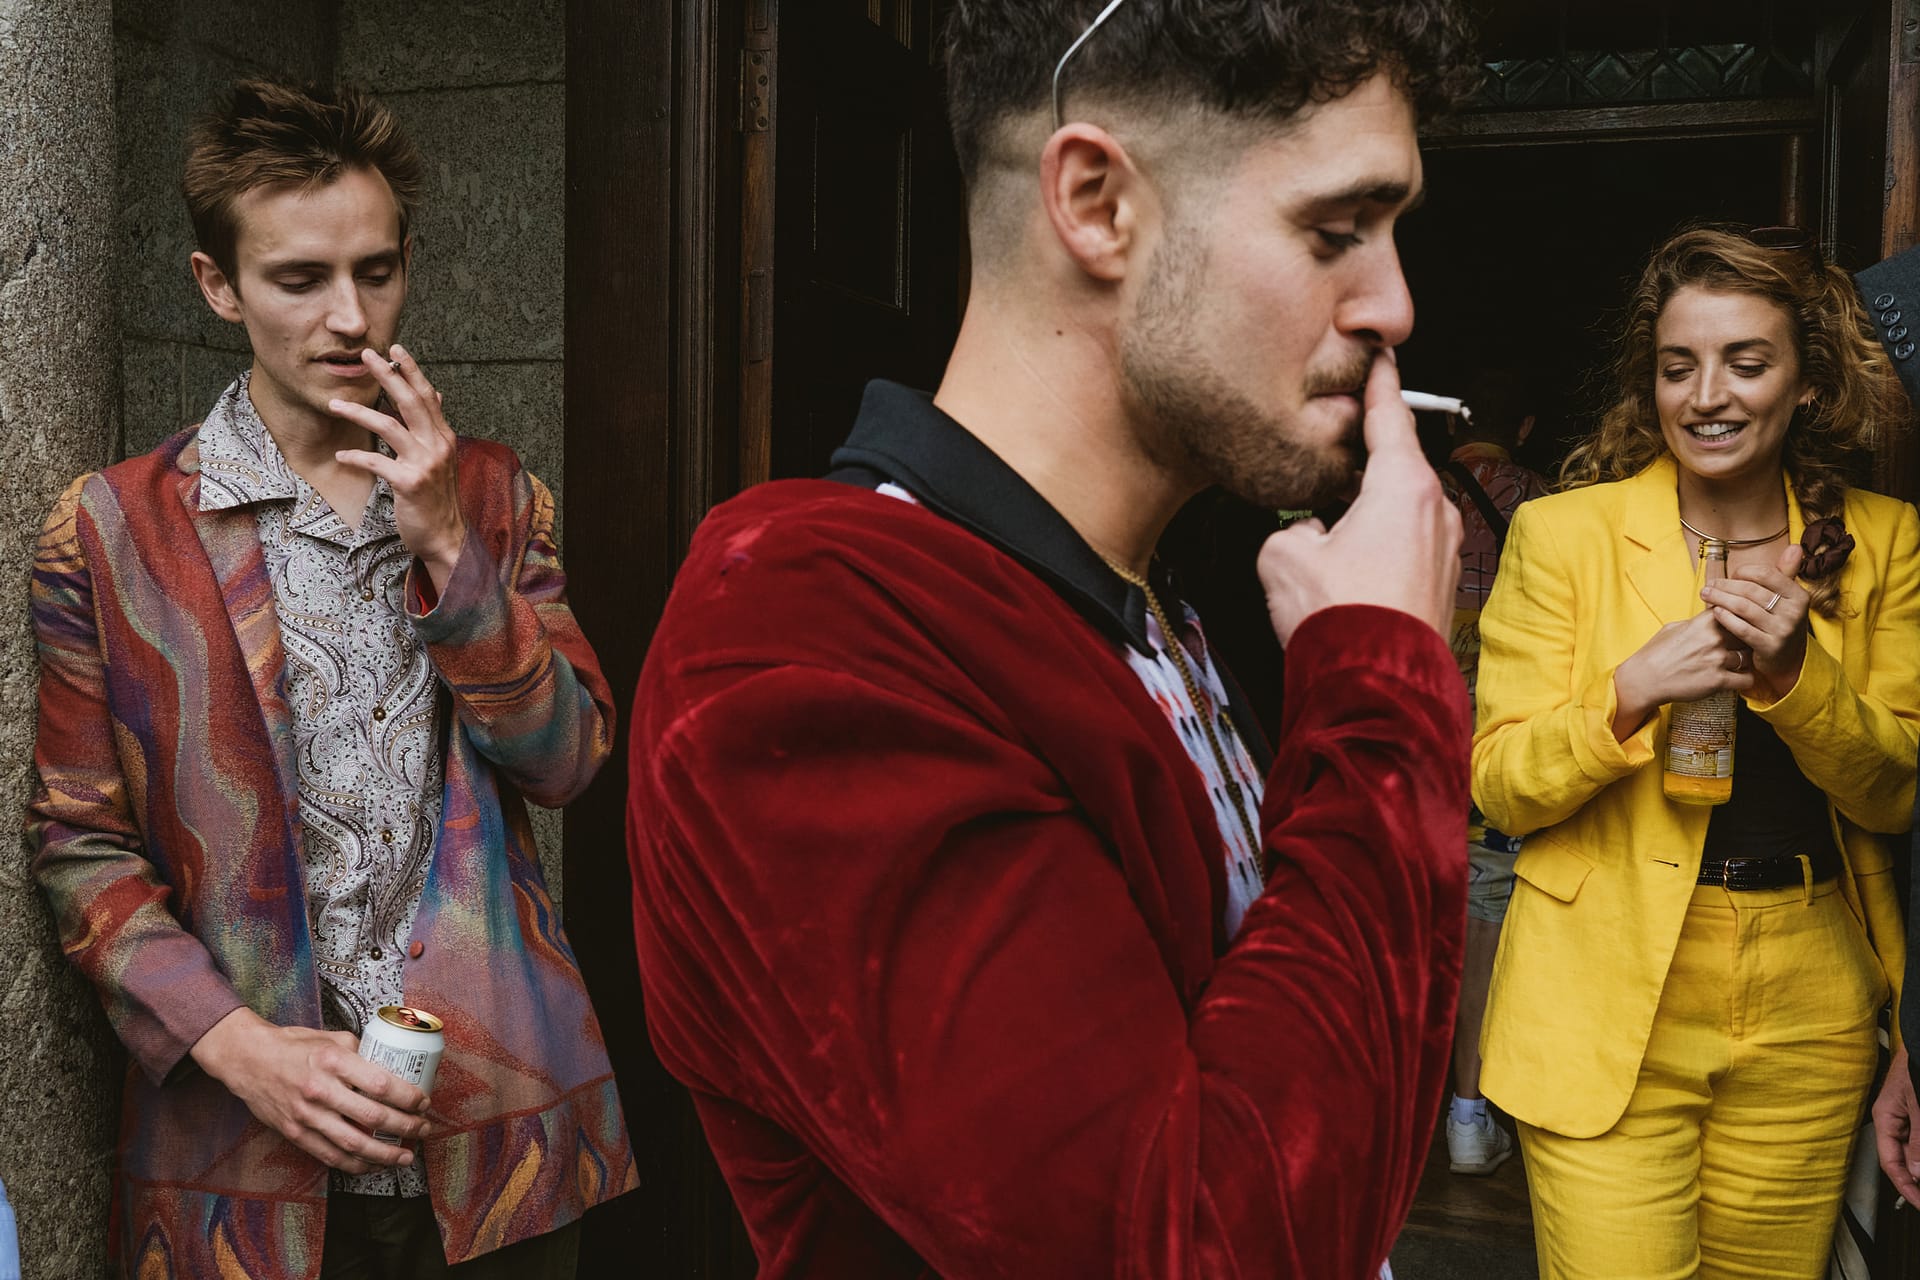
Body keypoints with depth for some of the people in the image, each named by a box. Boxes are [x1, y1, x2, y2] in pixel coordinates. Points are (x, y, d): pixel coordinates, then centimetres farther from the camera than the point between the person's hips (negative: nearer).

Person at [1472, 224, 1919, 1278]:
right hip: (1611, 1004, -3)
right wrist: (1631, 692, -23)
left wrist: (1793, 668, -16)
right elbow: (1497, 787, -5)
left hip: (1810, 1005, 3)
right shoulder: (1563, 532, -5)